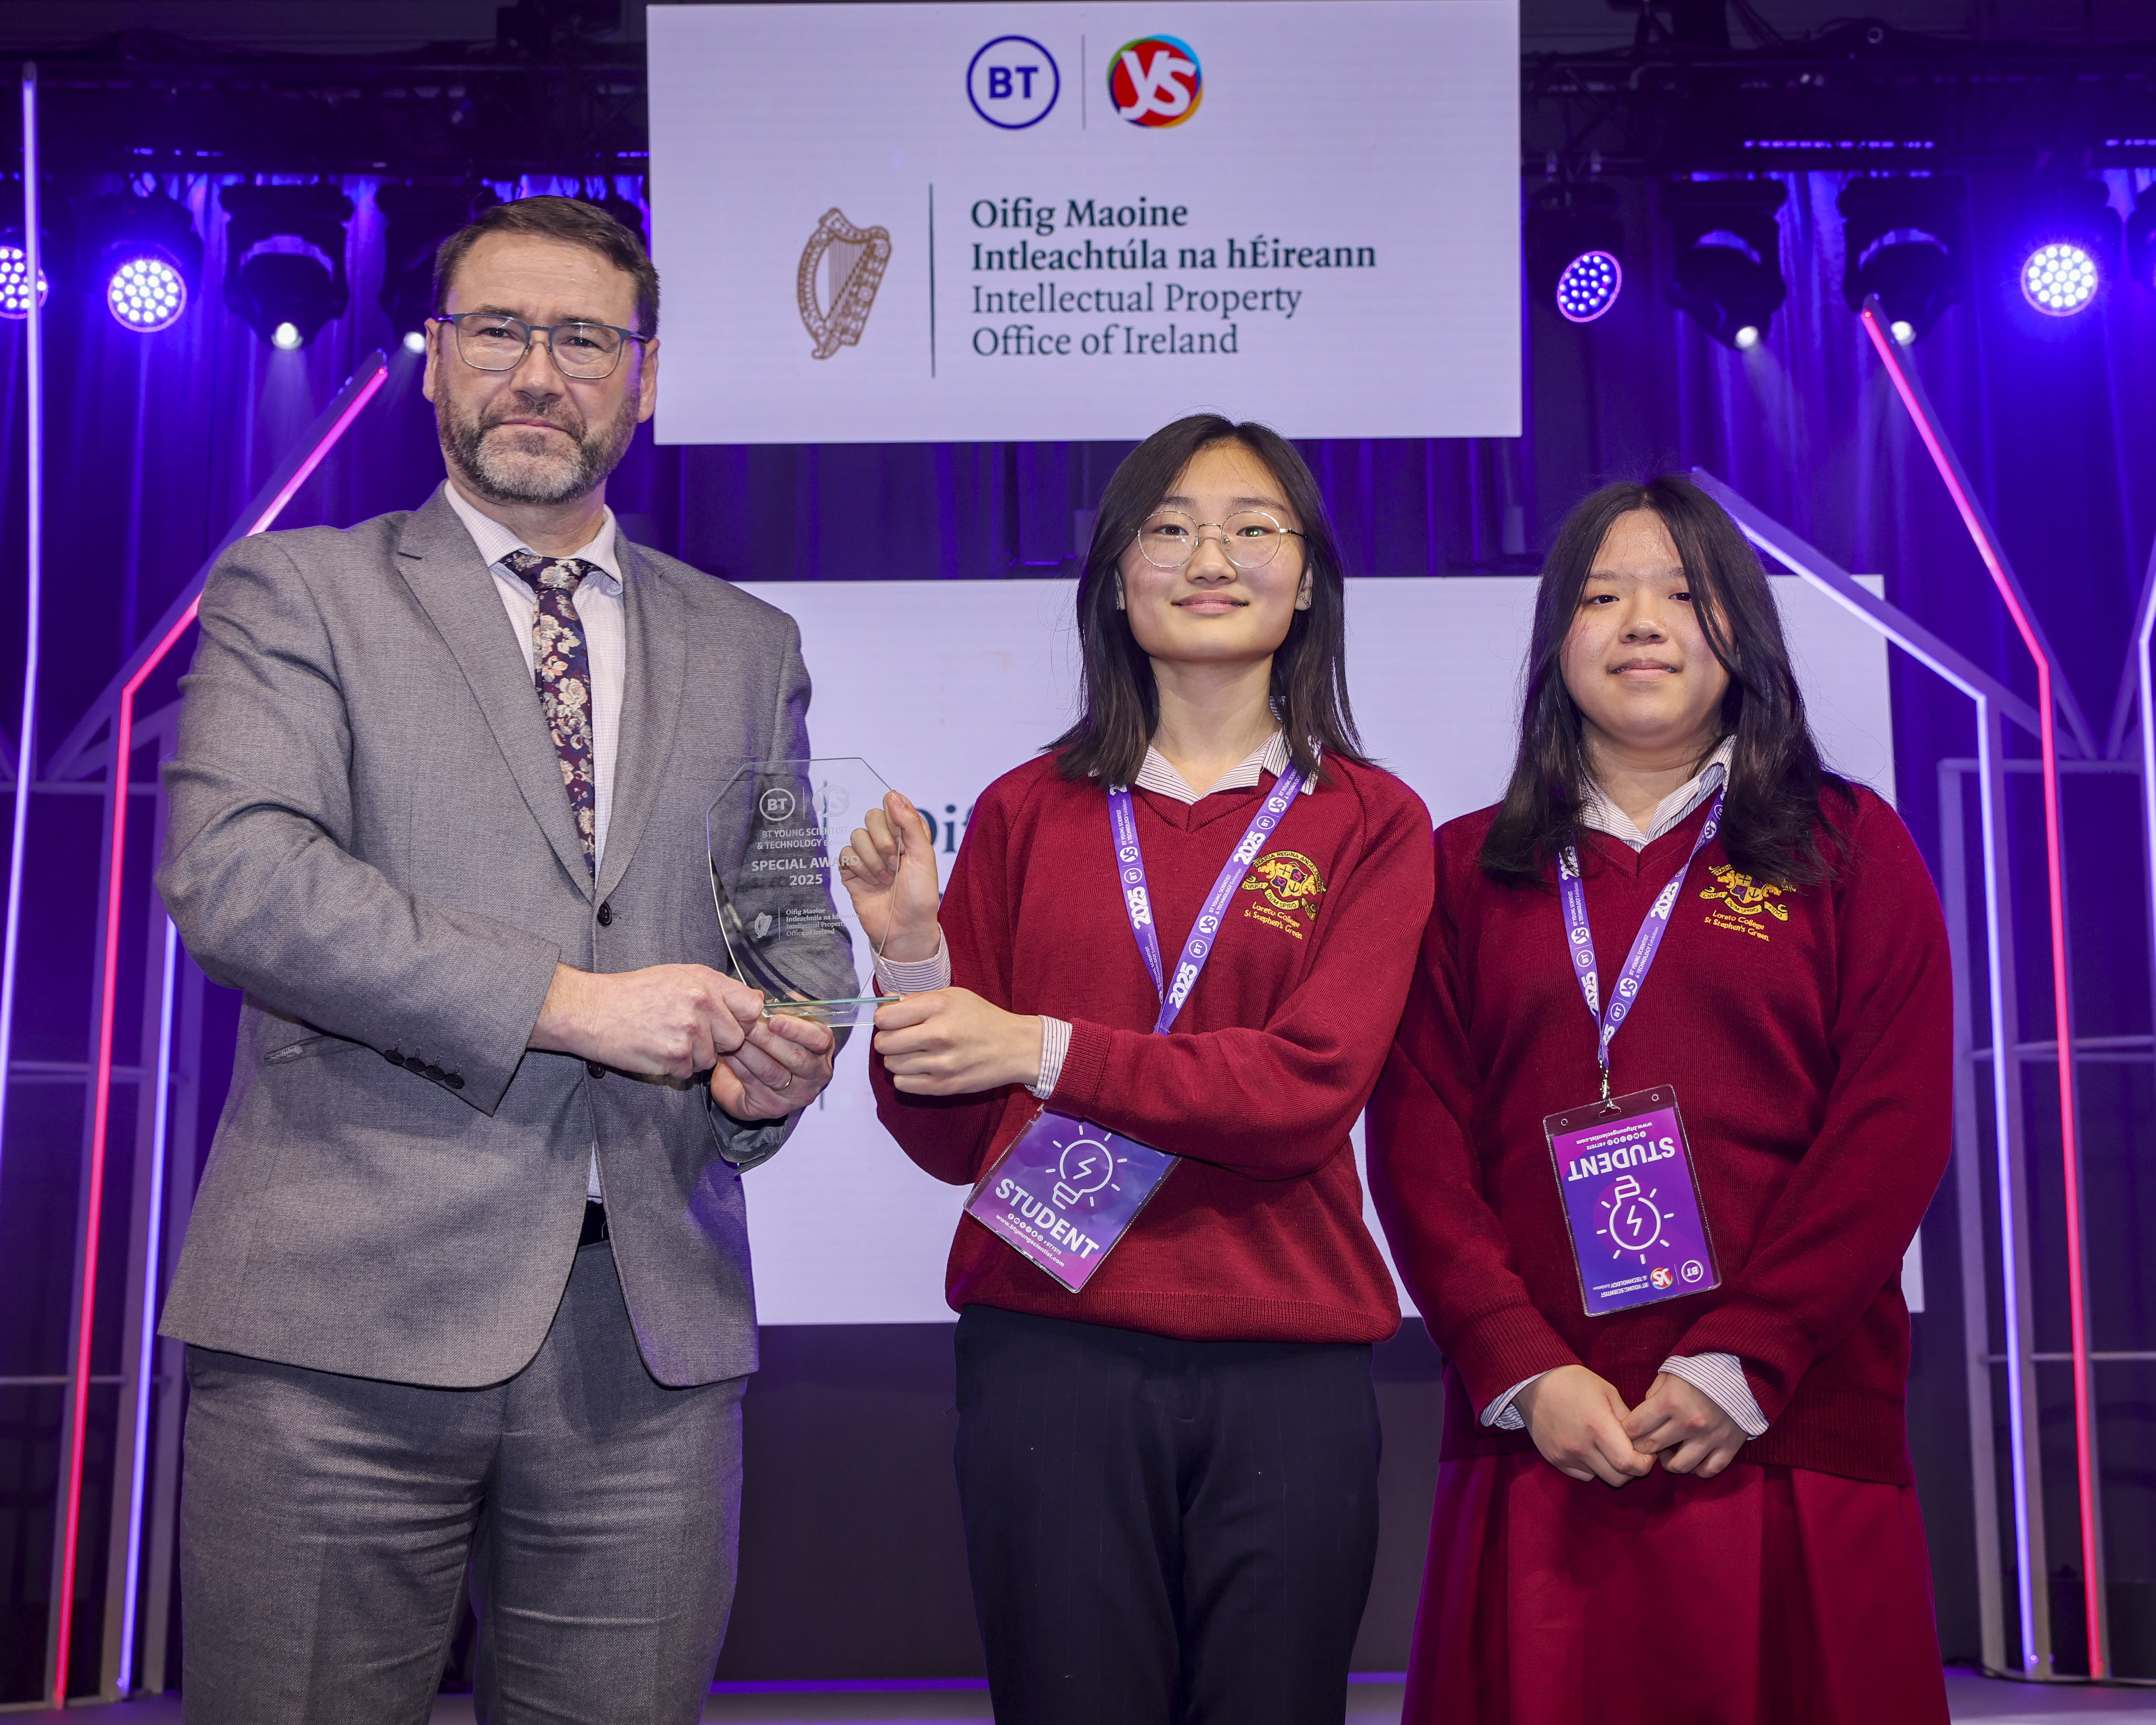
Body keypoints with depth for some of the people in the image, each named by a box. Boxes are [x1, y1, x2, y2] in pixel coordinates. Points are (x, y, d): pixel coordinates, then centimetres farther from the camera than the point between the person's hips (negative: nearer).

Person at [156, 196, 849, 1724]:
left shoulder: (748, 648, 17)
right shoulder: (297, 590, 6)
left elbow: (793, 925, 20)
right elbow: (233, 877, -9)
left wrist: (779, 1054, -4)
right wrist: (563, 1001, -16)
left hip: (654, 1326, 3)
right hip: (347, 1313, -2)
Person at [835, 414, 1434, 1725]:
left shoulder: (1372, 822, 4)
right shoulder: (1028, 814, 6)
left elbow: (1313, 1086, -11)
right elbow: (952, 1140, 6)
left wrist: (1046, 1052, -17)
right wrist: (915, 948, -10)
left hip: (1287, 1366, 0)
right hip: (1053, 1352, 1)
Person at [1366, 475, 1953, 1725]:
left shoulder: (1850, 847, 8)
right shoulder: (1468, 869, 11)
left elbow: (1894, 1131, -2)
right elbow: (1419, 1149, 4)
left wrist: (1740, 1367, -11)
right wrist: (1525, 1375, -9)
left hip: (1789, 1438, -1)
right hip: (1536, 1444, 1)